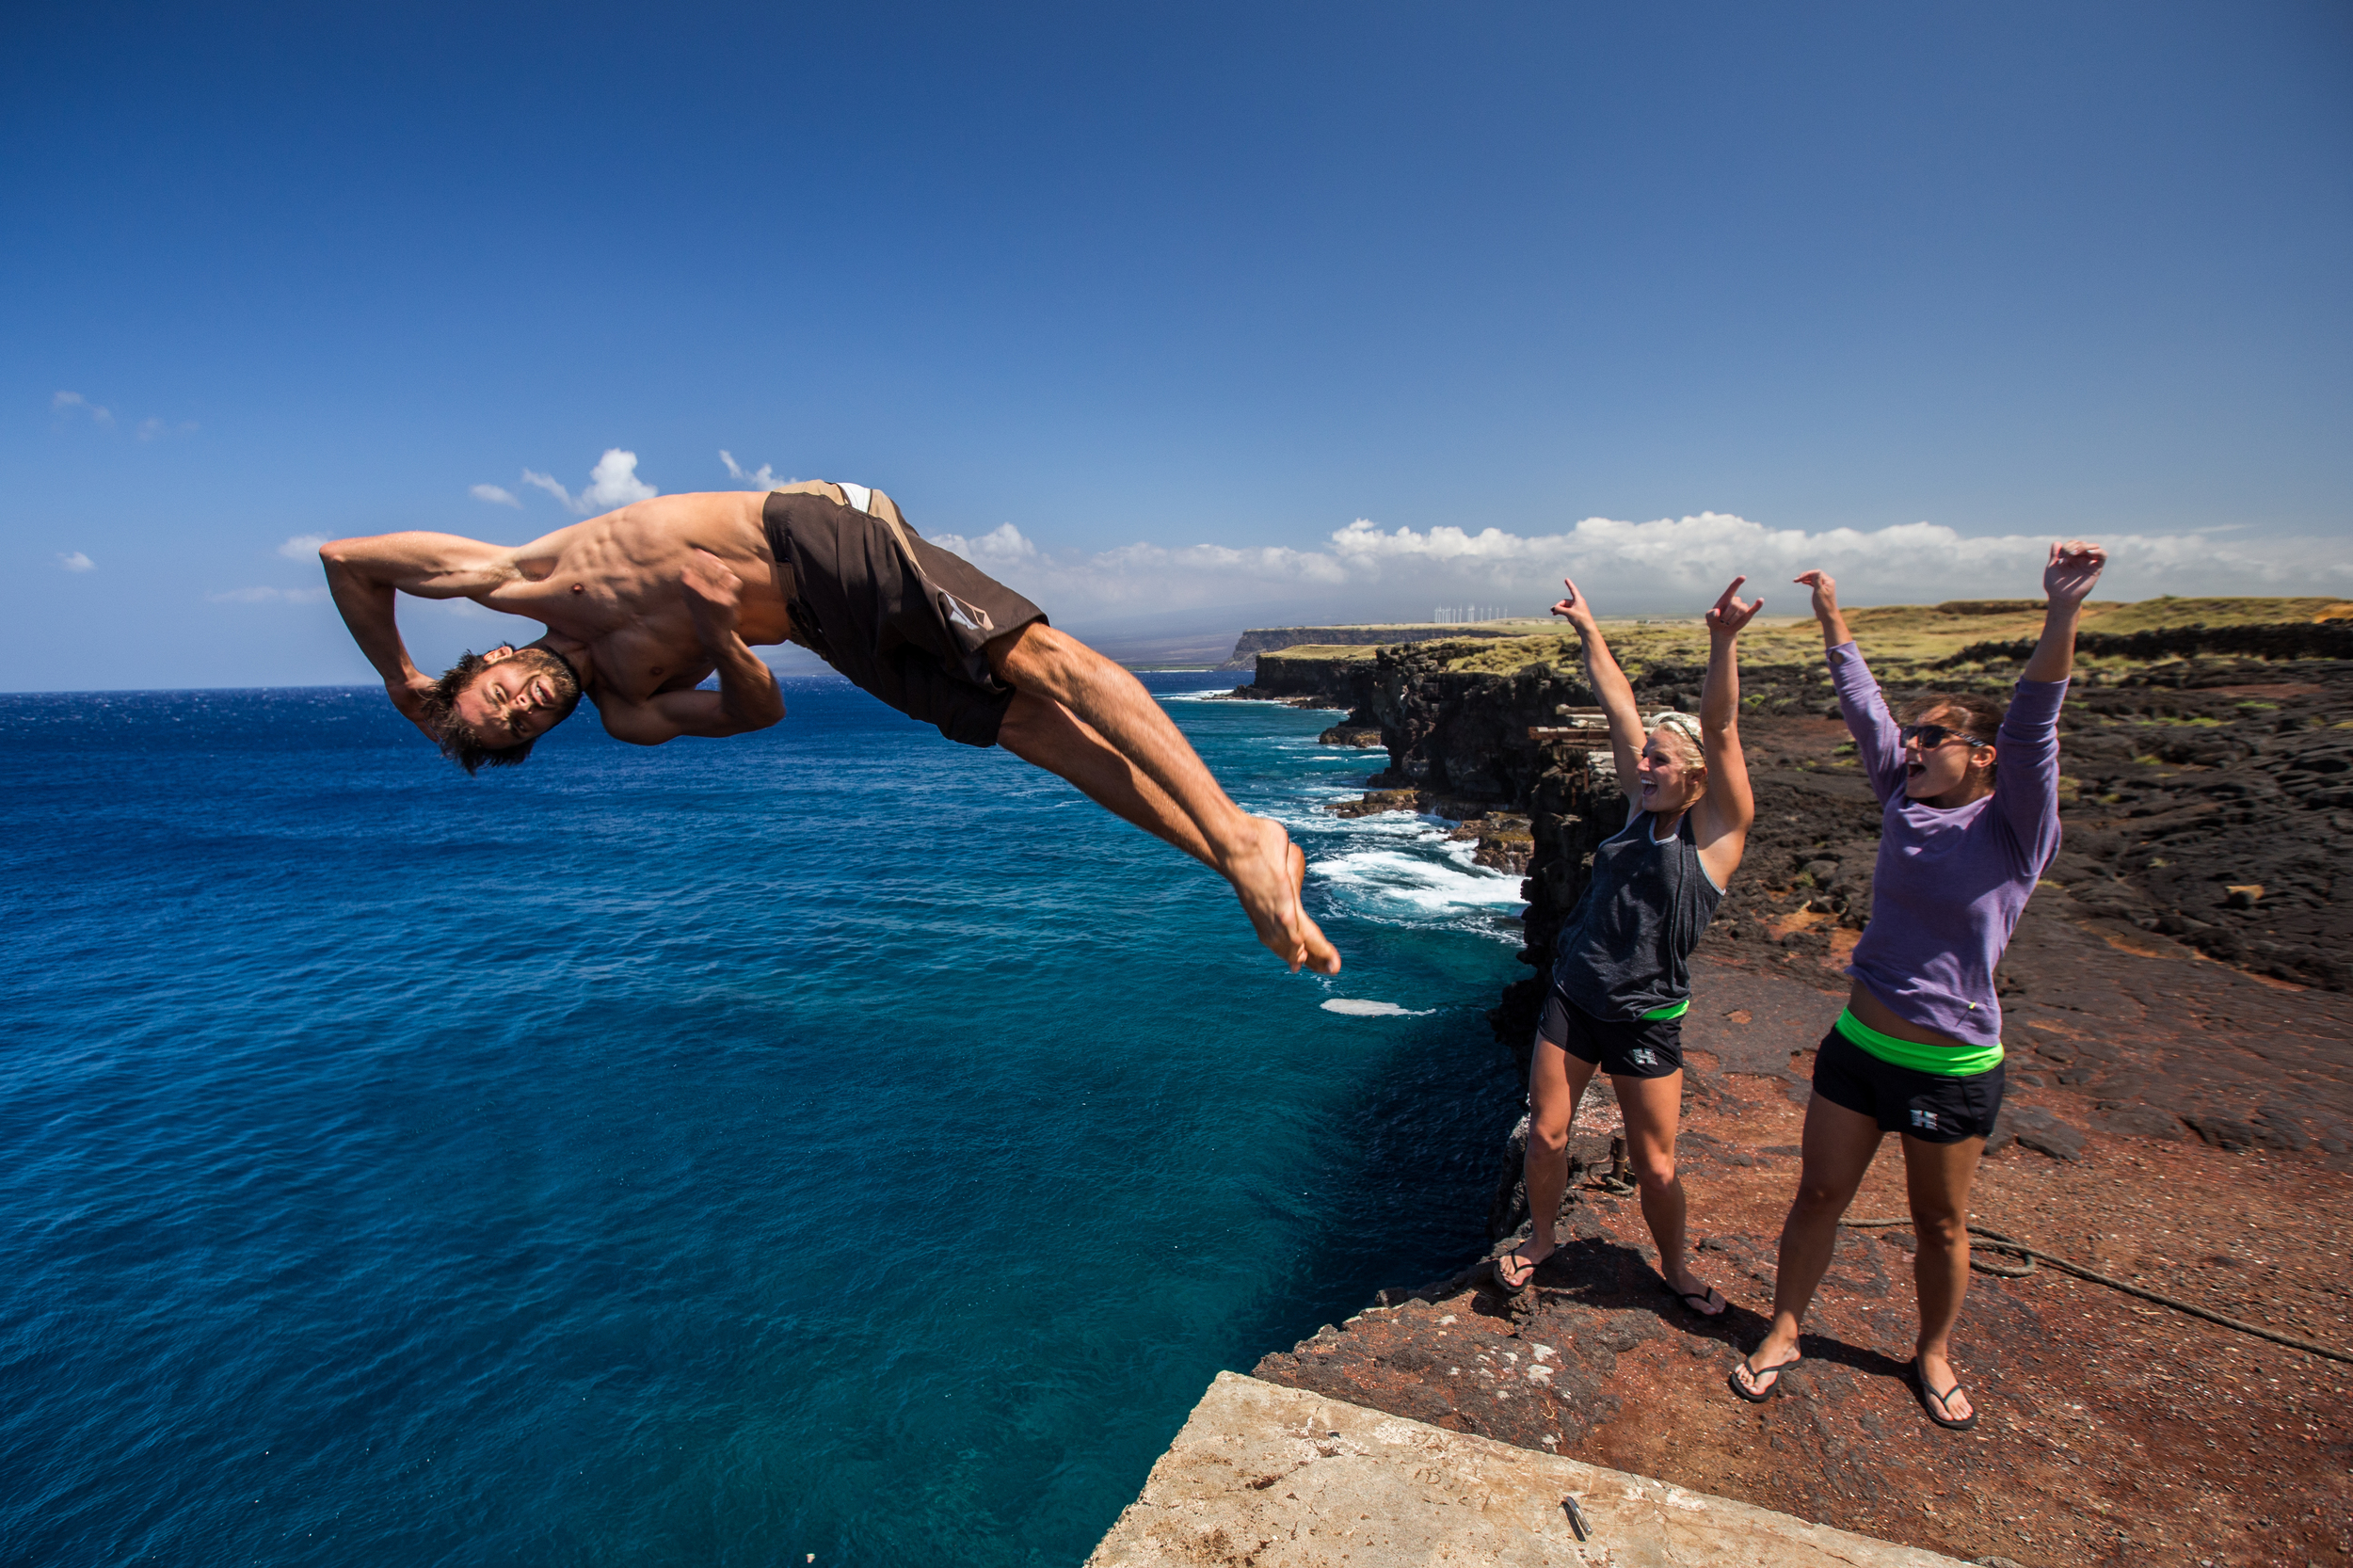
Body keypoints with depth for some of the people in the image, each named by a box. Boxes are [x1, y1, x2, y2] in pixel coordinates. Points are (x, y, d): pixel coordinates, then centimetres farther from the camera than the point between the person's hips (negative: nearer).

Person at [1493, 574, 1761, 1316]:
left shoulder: (1719, 828, -8)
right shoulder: (1642, 808, 4)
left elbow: (1720, 731, -24)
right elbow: (1620, 708, 4)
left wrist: (1723, 643, -36)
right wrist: (1588, 629, 6)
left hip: (1646, 1019, -4)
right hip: (1573, 998, 4)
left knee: (1655, 1163, 9)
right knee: (1546, 1135, 10)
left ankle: (1673, 1267, 36)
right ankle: (1540, 1238, 34)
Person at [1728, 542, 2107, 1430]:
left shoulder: (2014, 827, -12)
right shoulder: (1906, 801, 1)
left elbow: (2033, 724, -27)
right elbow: (1864, 708, 3)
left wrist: (2061, 614, -40)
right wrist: (1830, 615, 6)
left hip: (1953, 1068, -4)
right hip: (1858, 1044, 4)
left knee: (1940, 1224, 16)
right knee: (1819, 1198, 13)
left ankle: (1933, 1355, 39)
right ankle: (1782, 1334, 30)